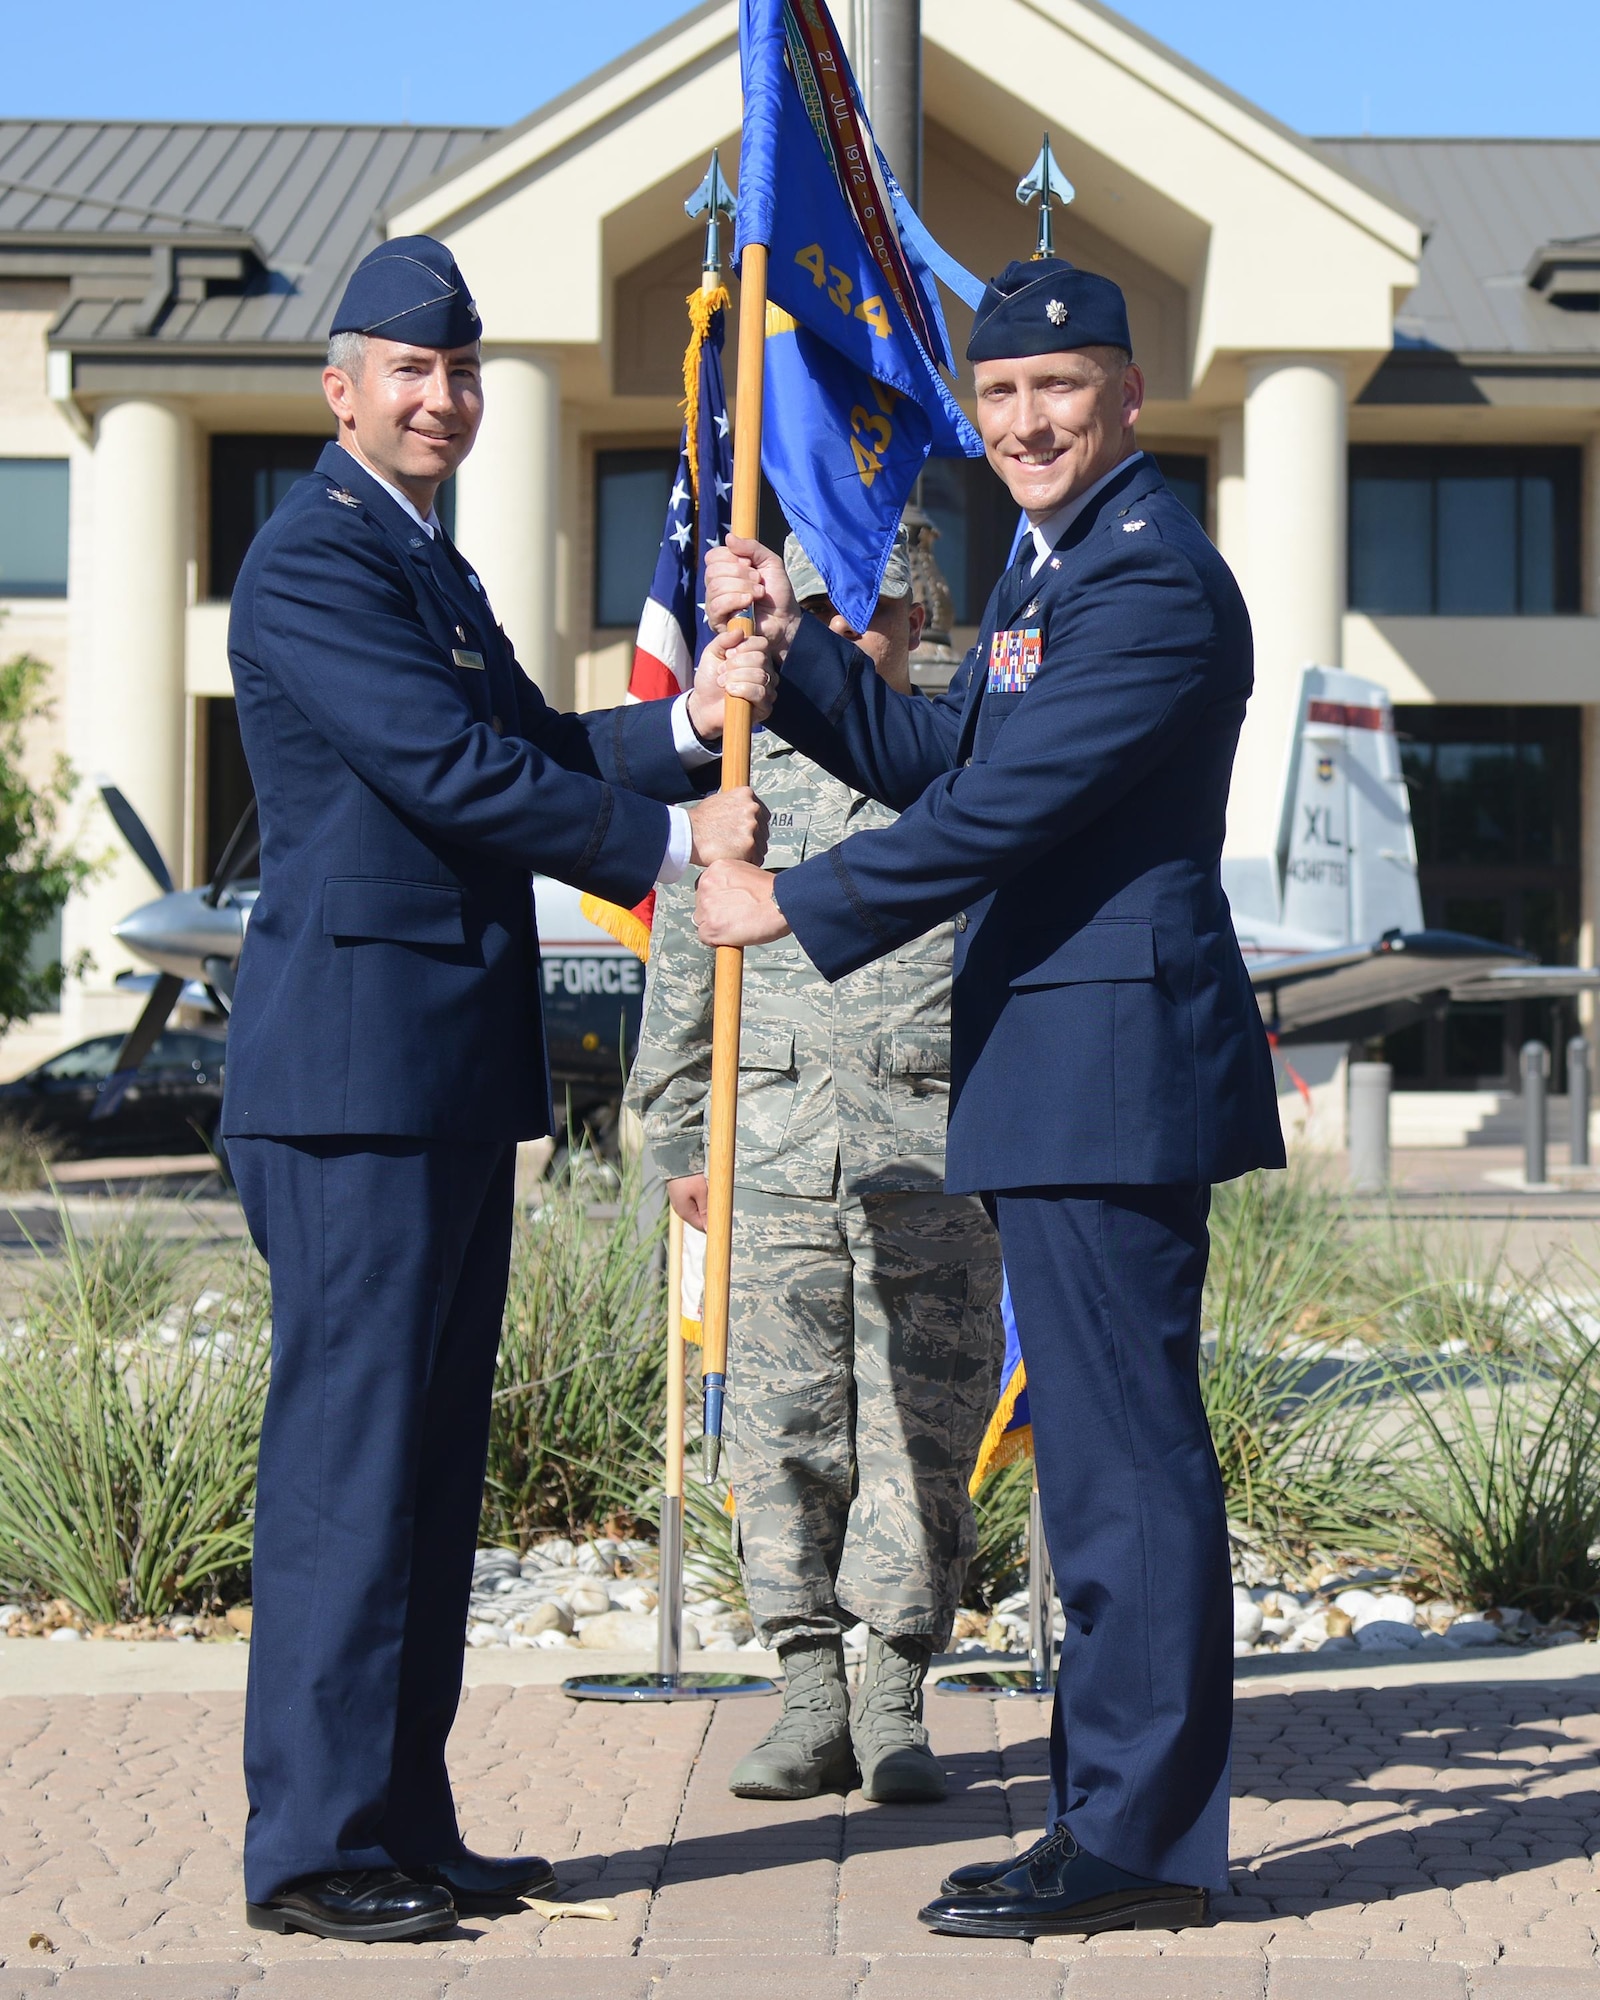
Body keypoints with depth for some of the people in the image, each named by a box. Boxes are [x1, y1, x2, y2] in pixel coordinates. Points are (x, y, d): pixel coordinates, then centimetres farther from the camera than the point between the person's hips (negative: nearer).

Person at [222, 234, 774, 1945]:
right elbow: (456, 771, -17)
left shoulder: (431, 568, 21)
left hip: (455, 1077, 10)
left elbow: (537, 756, 18)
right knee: (347, 1450, -7)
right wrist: (675, 839, -12)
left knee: (433, 1455, 11)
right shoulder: (311, 563, -10)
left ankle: (405, 1823, 18)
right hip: (356, 1068, -10)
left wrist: (689, 719, 2)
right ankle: (310, 1847, -2)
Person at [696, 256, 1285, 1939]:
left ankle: (1140, 1843, -1)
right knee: (1102, 1451, 14)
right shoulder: (1054, 566, 19)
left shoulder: (1153, 576, -14)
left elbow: (1002, 809, -19)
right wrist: (787, 641, 11)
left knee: (1124, 1451, -7)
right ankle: (1113, 1814, 22)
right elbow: (935, 762, 23)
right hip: (1060, 1061, 11)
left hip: (1113, 1056, -11)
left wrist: (796, 904, -11)